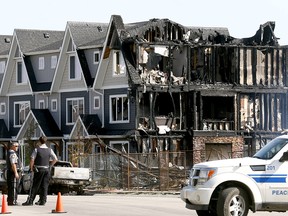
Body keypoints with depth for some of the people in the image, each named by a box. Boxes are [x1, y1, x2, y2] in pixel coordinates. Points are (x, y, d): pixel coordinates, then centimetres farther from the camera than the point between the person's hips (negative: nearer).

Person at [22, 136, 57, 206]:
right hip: (47, 169, 3)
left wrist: (31, 167, -1)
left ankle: (30, 201, -3)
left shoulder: (36, 149, -6)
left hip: (38, 169, -3)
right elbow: (55, 159, 2)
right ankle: (43, 201, 7)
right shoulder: (49, 150, 3)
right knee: (44, 186, 7)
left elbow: (32, 159, -13)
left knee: (35, 186, -1)